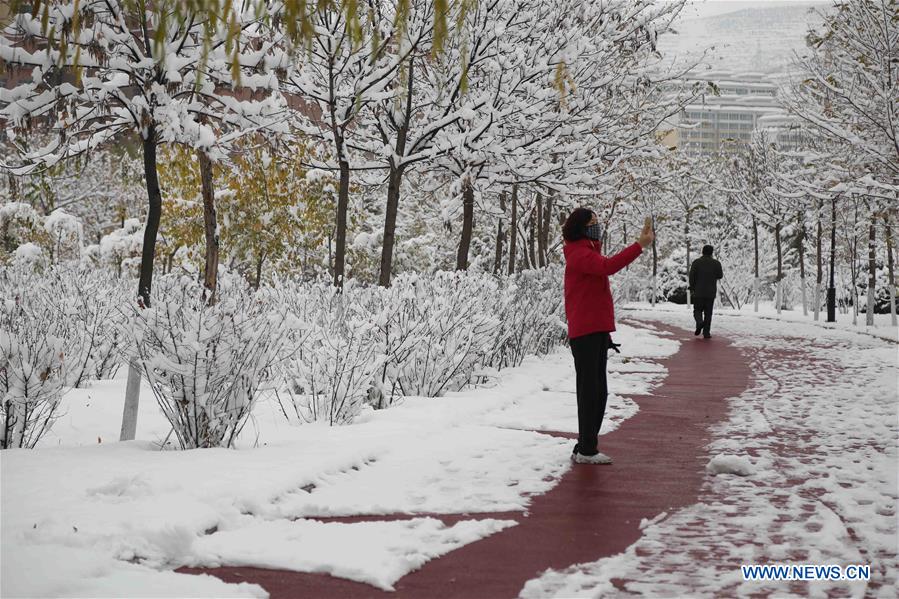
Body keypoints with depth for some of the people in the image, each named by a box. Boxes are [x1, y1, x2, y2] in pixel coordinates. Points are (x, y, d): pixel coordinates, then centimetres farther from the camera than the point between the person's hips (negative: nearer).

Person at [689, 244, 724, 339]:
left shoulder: (696, 262, -3)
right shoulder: (716, 263, -1)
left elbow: (692, 276, -6)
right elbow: (720, 275, 4)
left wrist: (691, 288, 4)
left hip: (698, 292, -1)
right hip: (711, 292, 1)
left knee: (697, 310, 9)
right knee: (708, 313, 6)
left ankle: (699, 322, -21)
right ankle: (706, 333, 0)